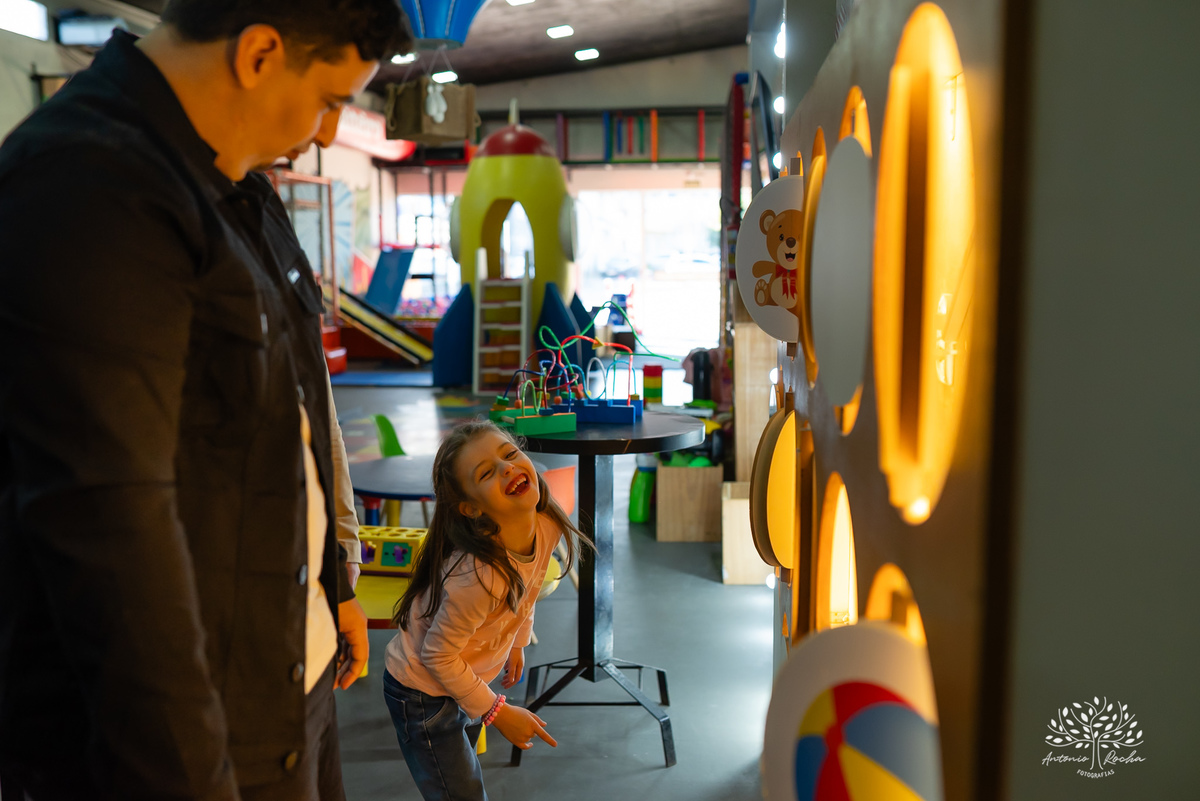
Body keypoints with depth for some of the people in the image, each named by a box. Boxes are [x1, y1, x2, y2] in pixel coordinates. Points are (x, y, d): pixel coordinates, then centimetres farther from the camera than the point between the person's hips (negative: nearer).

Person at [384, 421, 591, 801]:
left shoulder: (547, 527, -18)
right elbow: (437, 655, -25)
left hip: (462, 677, 7)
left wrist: (518, 641, 19)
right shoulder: (480, 574, -39)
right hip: (422, 695, -7)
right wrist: (498, 713, -15)